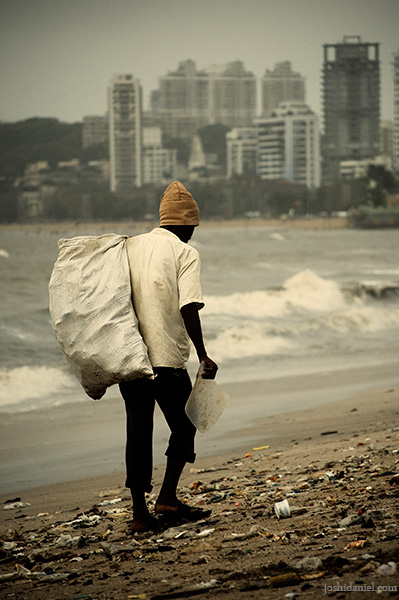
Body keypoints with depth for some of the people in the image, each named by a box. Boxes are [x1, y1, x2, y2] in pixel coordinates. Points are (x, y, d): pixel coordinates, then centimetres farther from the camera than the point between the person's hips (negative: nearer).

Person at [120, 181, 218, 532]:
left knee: (138, 431, 8)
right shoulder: (186, 253, -4)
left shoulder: (130, 246, 11)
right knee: (184, 426, 12)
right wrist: (203, 356, -13)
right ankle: (167, 498, 4)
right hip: (167, 358, -5)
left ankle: (140, 512, 8)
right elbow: (188, 307, -15)